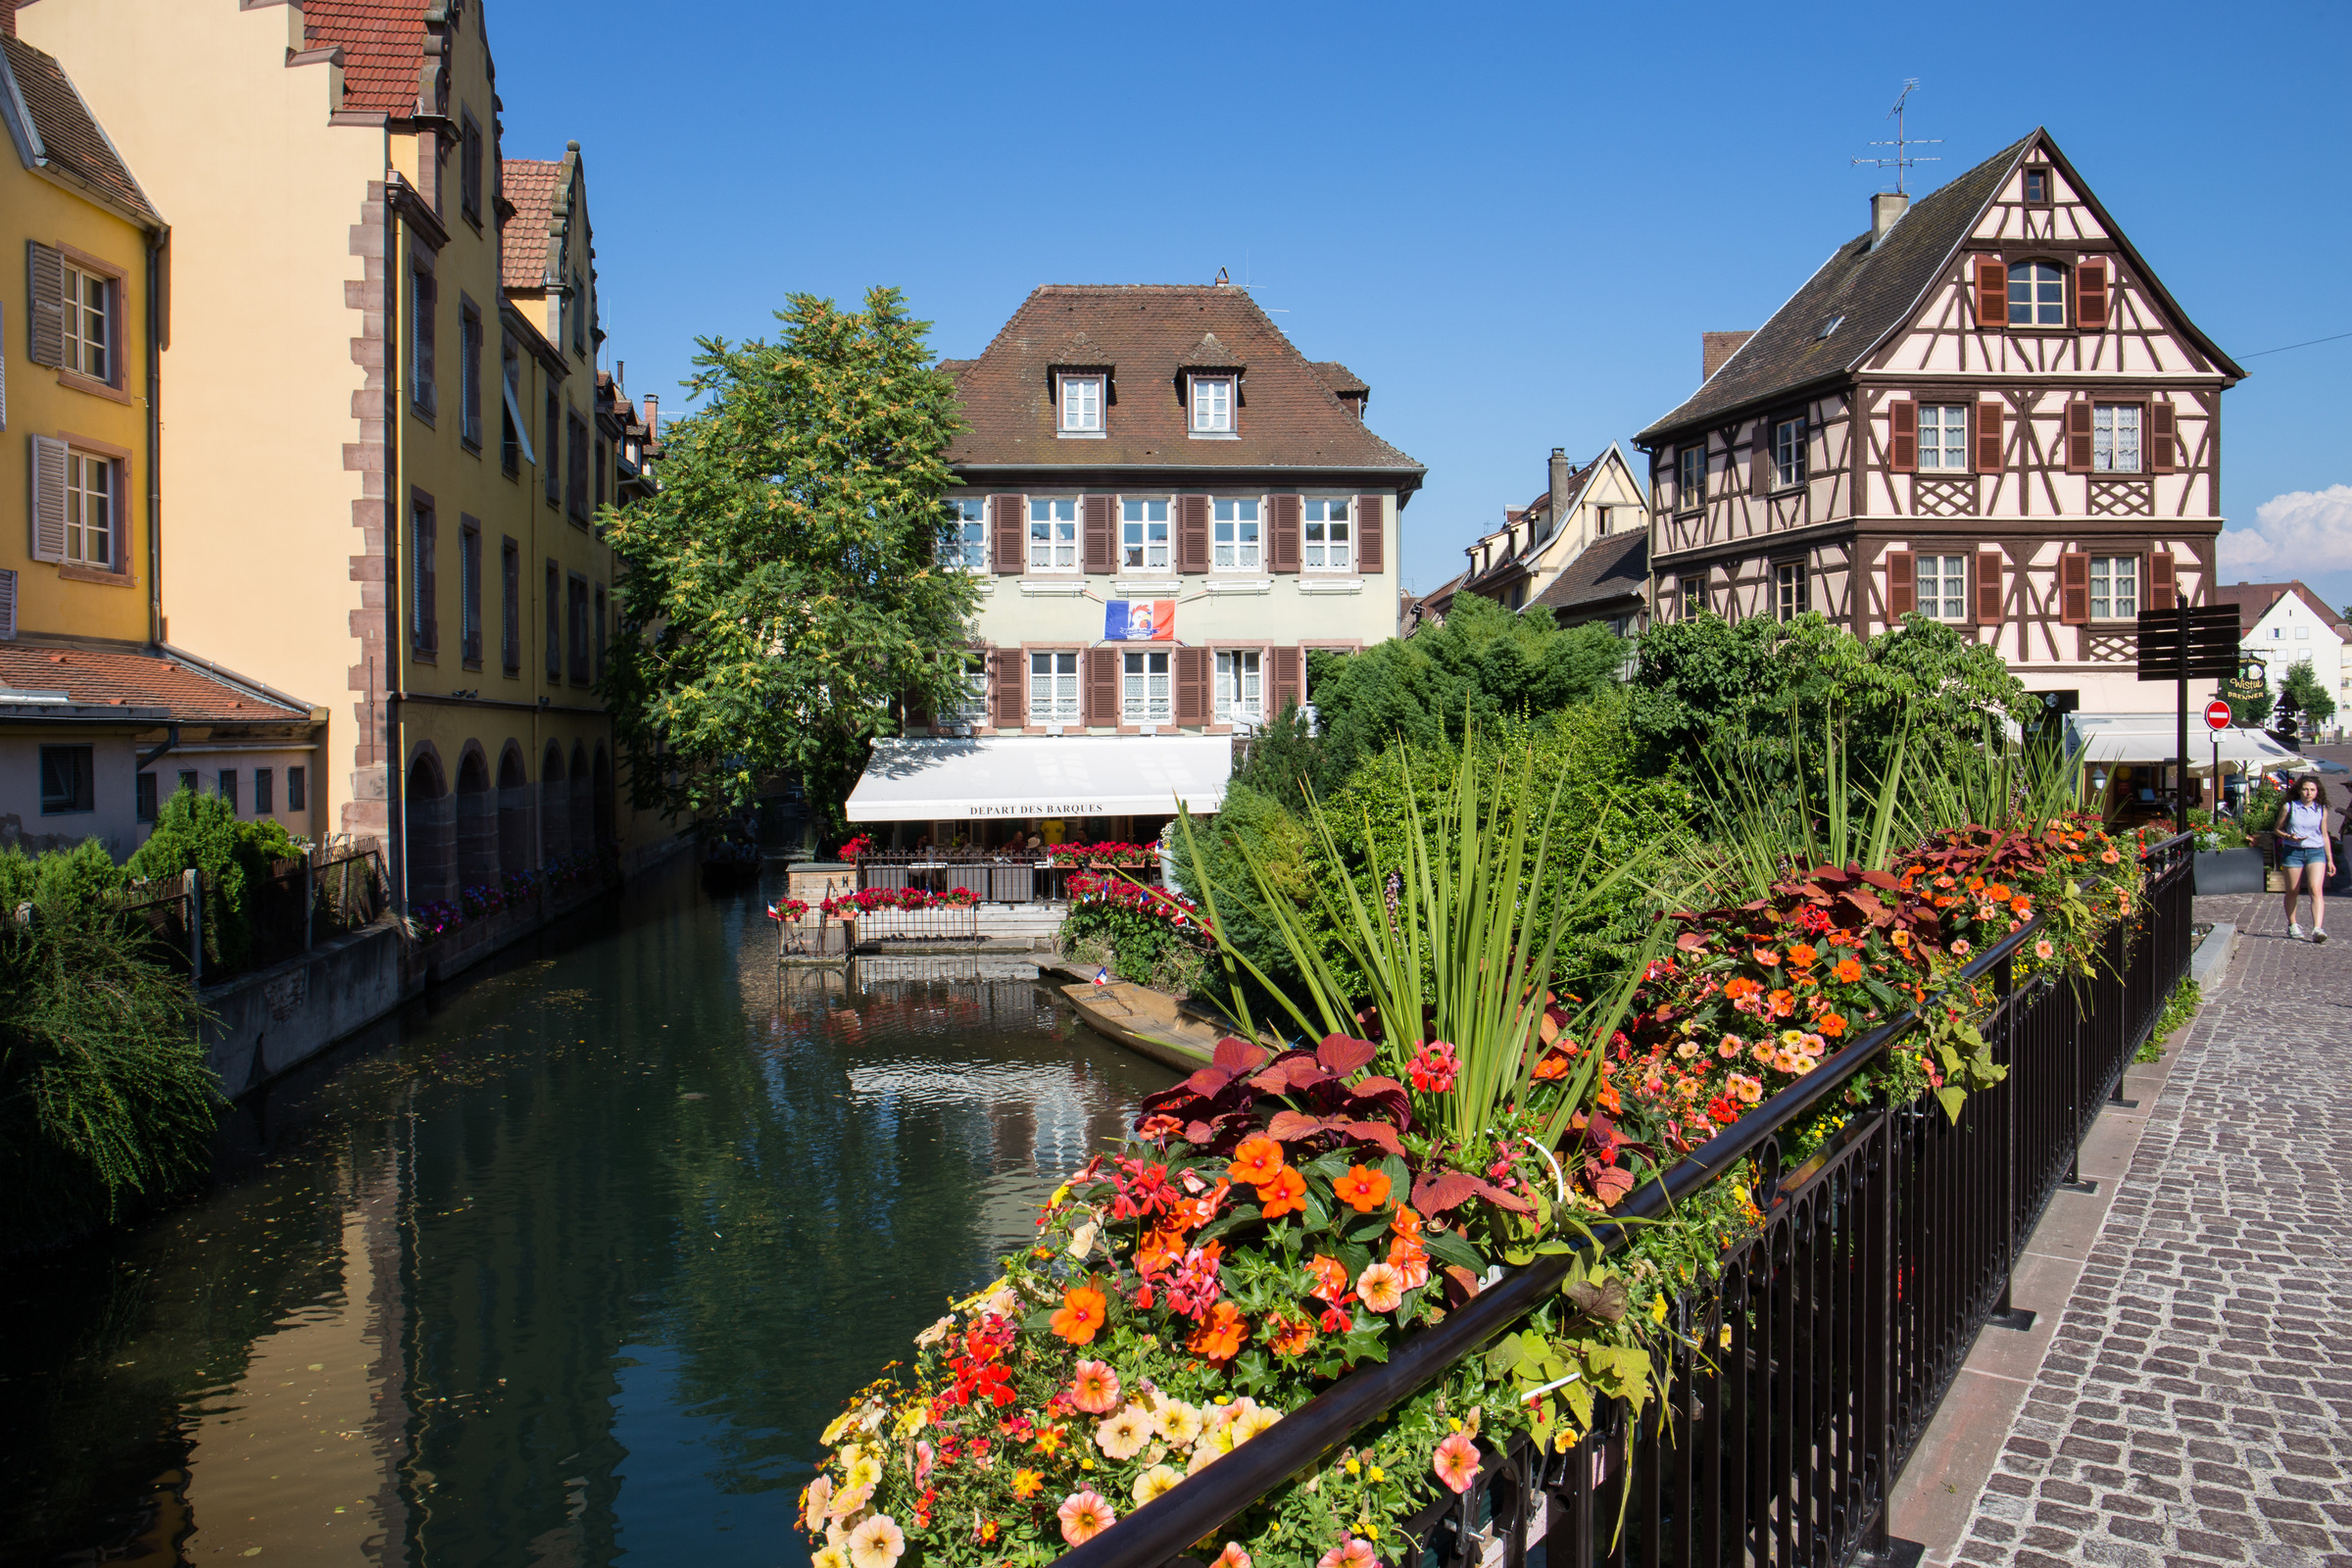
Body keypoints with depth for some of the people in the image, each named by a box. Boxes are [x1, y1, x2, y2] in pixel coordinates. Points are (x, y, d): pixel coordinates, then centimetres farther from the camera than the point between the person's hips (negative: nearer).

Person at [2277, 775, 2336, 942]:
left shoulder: (2321, 810, 6)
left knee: (2316, 889, -16)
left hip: (2316, 852, 0)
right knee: (2292, 891, 8)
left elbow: (2325, 835, 13)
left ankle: (2317, 928, -26)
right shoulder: (2289, 807, 0)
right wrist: (2289, 837, -14)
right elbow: (2278, 829, 8)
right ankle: (2292, 925, 27)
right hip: (2293, 851, 0)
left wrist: (2330, 860, 13)